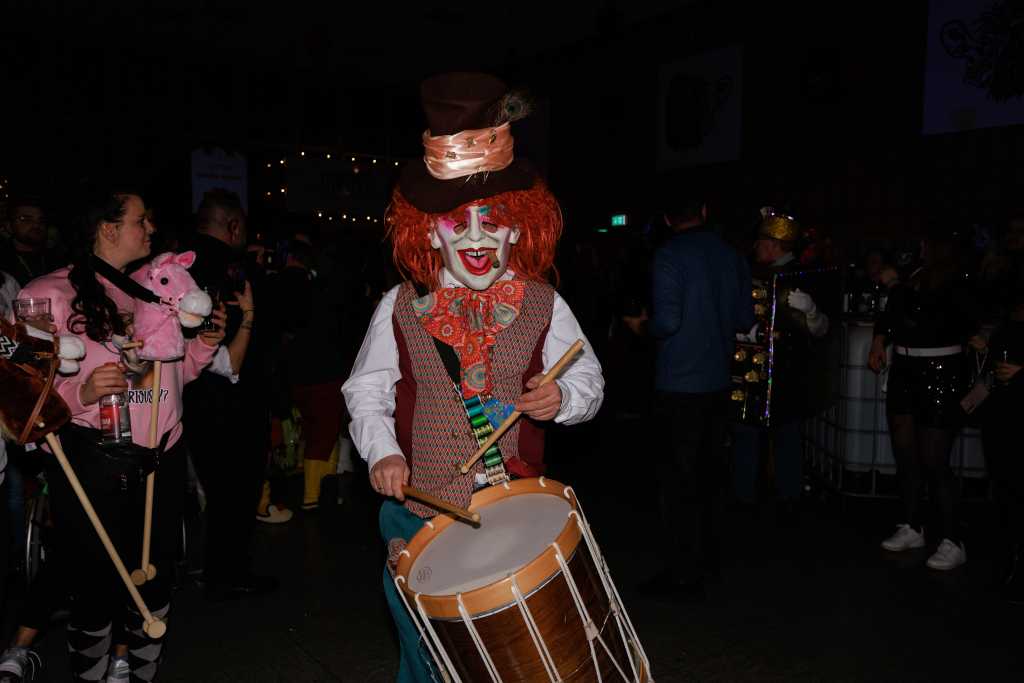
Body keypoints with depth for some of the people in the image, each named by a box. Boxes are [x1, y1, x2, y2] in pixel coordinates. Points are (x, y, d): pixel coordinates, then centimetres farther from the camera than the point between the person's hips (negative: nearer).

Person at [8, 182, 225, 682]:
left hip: (162, 459, 6)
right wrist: (80, 393, -26)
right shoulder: (50, 295, -7)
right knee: (98, 585, 5)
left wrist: (203, 347, 1)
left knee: (155, 578, 14)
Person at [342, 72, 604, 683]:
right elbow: (367, 390, 5)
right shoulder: (400, 309, -1)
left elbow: (589, 380, 5)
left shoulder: (543, 306, -1)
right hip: (420, 514, 1)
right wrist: (382, 451, -11)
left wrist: (562, 397, -18)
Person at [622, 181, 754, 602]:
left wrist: (642, 326, -1)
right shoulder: (733, 256, 7)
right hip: (719, 381, 7)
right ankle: (710, 556, 32)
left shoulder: (670, 256, -13)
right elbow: (745, 318, 10)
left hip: (679, 385, -7)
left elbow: (667, 321, -21)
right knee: (710, 472, 18)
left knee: (677, 479, 0)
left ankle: (684, 576, 6)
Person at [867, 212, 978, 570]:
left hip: (939, 376, -7)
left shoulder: (961, 286, -15)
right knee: (905, 457, 13)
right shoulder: (918, 276, 5)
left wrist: (895, 285, -17)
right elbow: (893, 313, 18)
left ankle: (953, 543, 11)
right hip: (905, 371, 7)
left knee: (934, 463, -4)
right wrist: (880, 339, 2)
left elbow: (925, 314, -30)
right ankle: (912, 529, 27)